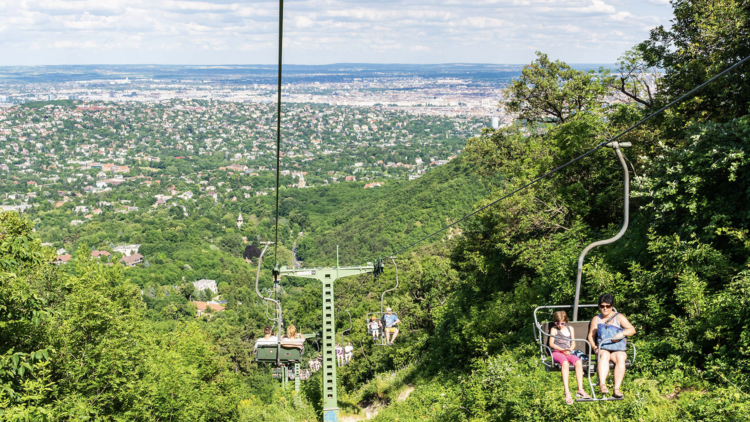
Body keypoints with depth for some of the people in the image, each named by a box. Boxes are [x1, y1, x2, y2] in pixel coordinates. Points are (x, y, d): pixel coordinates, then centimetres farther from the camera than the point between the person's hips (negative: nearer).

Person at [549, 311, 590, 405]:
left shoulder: (570, 329, 21)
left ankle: (580, 390, -28)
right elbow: (551, 344, 2)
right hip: (556, 353, -4)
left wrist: (570, 349, -5)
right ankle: (567, 392, -45)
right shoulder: (554, 330, 11)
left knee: (578, 361, -30)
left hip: (568, 353, 4)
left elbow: (573, 343, 17)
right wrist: (562, 350, -12)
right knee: (565, 362, -38)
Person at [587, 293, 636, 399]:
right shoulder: (596, 319, 20)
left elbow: (632, 330, 6)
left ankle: (617, 389, -44)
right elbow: (591, 335, 18)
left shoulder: (619, 317, 15)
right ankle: (602, 384, -57)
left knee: (620, 358, -35)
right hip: (602, 349, 0)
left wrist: (621, 333, -14)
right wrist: (594, 347, -3)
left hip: (618, 349, 0)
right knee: (604, 355, -37)